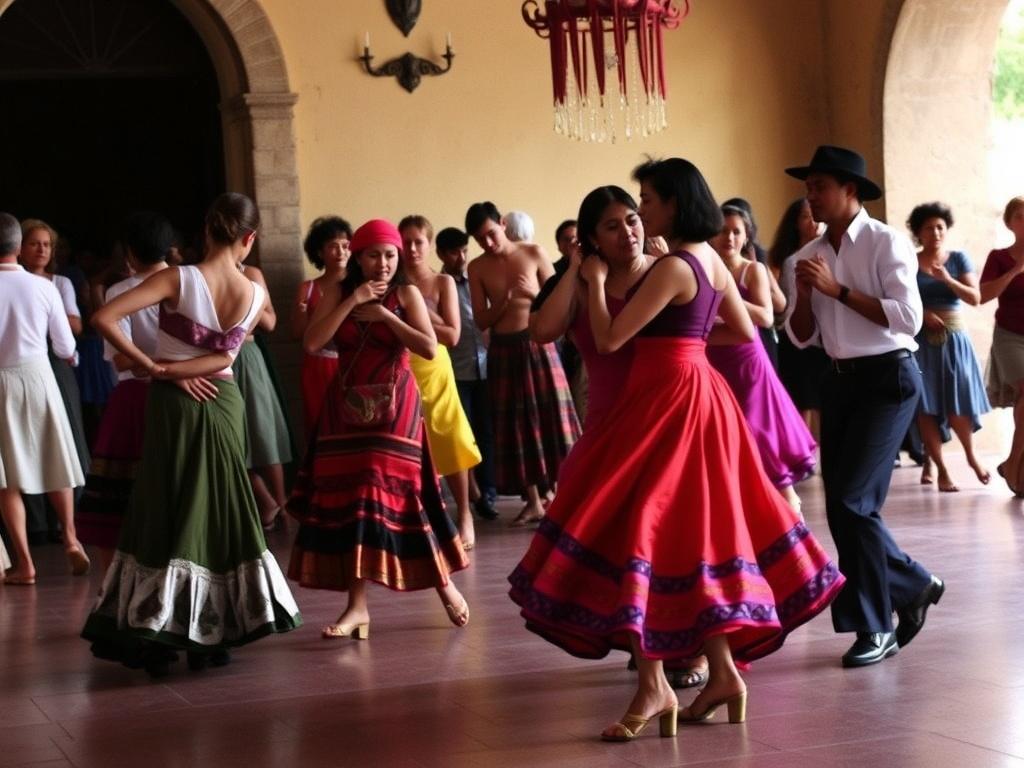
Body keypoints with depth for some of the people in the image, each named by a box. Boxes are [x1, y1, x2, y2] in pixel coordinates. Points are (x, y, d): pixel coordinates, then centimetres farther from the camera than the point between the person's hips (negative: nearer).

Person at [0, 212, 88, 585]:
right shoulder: (43, 287, -5)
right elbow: (66, 348, 3)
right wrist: (68, 353, 26)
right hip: (36, 375, 1)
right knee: (55, 464, 19)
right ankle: (70, 537, 5)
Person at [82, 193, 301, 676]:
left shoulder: (179, 279, -16)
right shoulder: (256, 294, -7)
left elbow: (104, 319, -24)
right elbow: (225, 355, -13)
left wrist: (154, 368, -16)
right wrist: (173, 369, -12)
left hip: (175, 403, -2)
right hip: (222, 403, 2)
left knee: (164, 512, 5)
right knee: (220, 513, 12)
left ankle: (156, 638, 5)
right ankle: (212, 635, 13)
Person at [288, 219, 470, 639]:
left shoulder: (406, 294, -2)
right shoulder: (337, 292, 2)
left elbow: (430, 348, -13)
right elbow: (311, 342, -11)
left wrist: (383, 314, -14)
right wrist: (352, 301, -15)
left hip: (394, 409, -2)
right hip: (347, 408, 2)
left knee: (403, 496, -2)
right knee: (349, 500, 0)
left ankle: (445, 584, 18)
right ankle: (357, 605, 4)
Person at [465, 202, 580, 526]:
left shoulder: (534, 253, -2)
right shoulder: (477, 268, 2)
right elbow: (481, 321, 1)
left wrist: (533, 294, -17)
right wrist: (504, 302, -15)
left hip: (538, 344, -2)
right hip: (503, 351, 2)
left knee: (550, 418, -4)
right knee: (516, 425, 3)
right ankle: (533, 501, 9)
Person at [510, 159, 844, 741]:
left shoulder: (672, 267, -17)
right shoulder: (712, 261, 10)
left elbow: (608, 339, -17)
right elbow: (745, 332, 22)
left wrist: (595, 280, -4)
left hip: (666, 400, -9)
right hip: (699, 394, 10)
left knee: (637, 527, -7)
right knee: (696, 531, 12)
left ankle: (654, 687, -7)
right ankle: (723, 672, 14)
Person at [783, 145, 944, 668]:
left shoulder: (886, 243, -10)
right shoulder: (808, 257, 8)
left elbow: (908, 319, -19)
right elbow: (801, 337, 10)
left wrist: (838, 289, -19)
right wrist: (804, 293, -9)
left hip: (888, 377, -7)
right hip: (840, 380, 7)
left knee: (851, 500, -13)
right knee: (844, 506, 7)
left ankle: (875, 627, 1)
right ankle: (913, 585, 29)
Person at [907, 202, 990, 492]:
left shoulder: (958, 259, 5)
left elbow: (975, 298, -3)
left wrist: (948, 280, -17)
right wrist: (923, 314, -17)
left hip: (954, 339, 0)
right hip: (922, 341, 0)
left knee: (958, 406, -2)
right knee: (926, 406, -4)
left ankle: (971, 456, 24)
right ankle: (940, 468, 4)